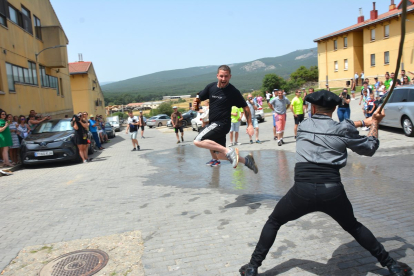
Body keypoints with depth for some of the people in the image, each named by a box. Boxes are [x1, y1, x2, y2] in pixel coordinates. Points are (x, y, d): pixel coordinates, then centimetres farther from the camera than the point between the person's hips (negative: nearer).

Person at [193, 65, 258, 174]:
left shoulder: (233, 92, -10)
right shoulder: (210, 87, 3)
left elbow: (245, 108, -2)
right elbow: (199, 99, 14)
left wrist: (250, 125, -8)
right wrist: (195, 103, -10)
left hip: (222, 124, -7)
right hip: (213, 124, 7)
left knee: (198, 141, -23)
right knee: (220, 155, 12)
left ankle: (229, 151, -22)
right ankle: (246, 160, 22)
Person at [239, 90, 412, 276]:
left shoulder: (303, 126, 12)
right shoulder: (343, 130, 4)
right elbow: (369, 148, 19)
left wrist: (363, 122, 35)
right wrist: (374, 123, 33)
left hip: (302, 191, 0)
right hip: (332, 192, 1)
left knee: (273, 222, 23)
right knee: (353, 226, 30)